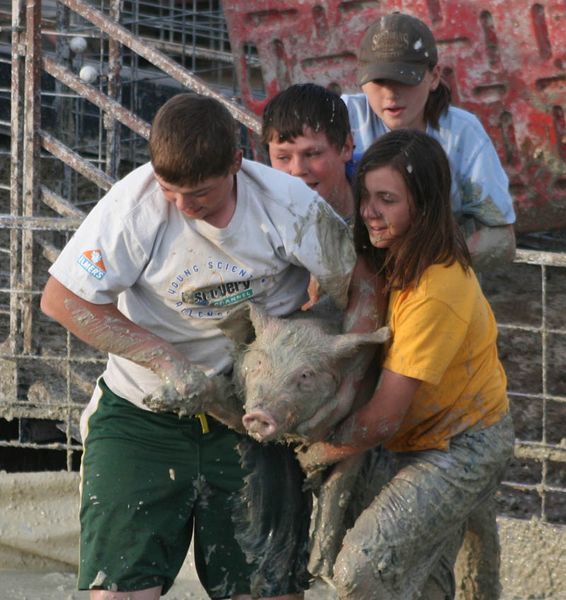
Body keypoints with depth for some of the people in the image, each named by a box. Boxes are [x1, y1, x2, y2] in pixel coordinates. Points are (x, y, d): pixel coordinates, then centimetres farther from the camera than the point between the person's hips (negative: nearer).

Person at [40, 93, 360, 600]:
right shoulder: (137, 203, -19)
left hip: (254, 417, 1)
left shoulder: (289, 206, -15)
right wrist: (165, 361, -19)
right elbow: (63, 298, -14)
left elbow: (360, 291, -4)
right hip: (142, 416, -1)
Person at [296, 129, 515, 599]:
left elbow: (384, 418, -26)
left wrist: (319, 454, -13)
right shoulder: (394, 258, -6)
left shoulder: (435, 293, -31)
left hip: (463, 449, -9)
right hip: (426, 439, 9)